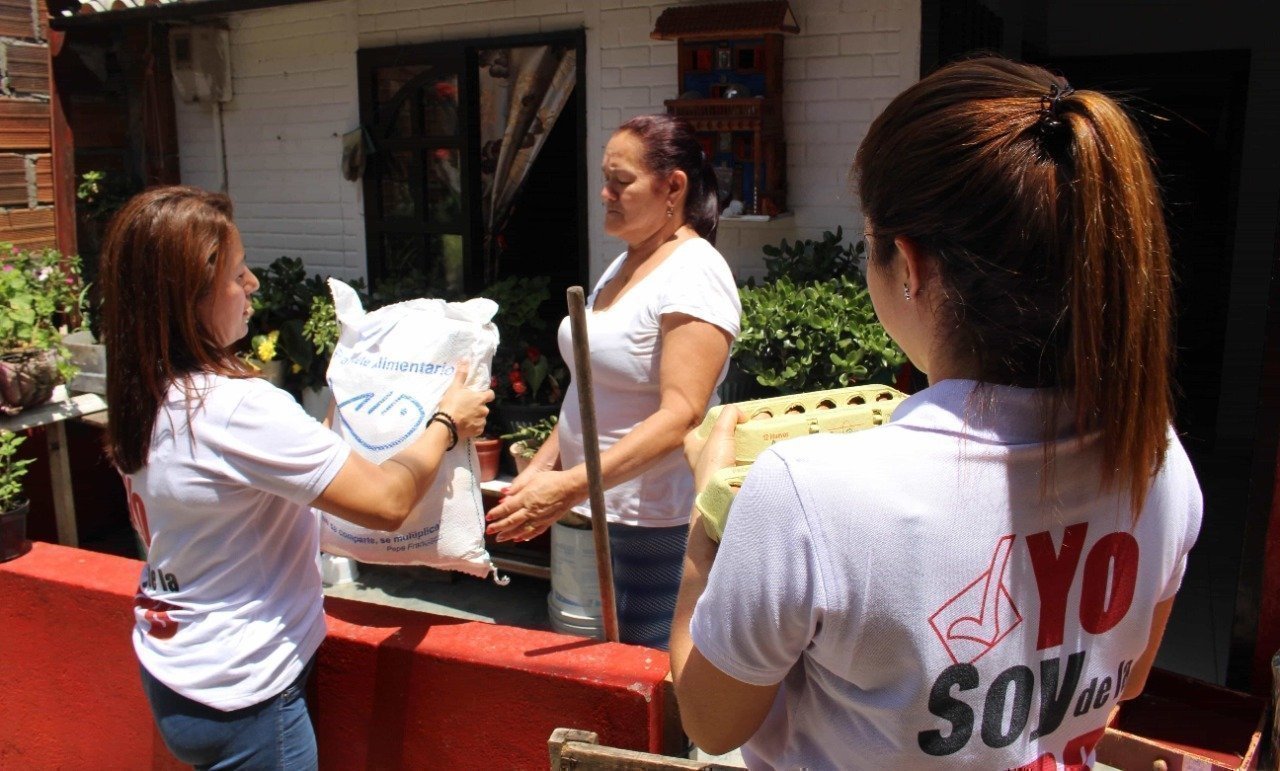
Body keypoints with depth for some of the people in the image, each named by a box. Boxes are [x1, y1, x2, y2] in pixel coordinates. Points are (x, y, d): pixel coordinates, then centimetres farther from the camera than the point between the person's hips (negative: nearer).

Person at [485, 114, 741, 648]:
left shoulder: (692, 274, -16)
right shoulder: (622, 267, 13)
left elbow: (681, 415, -26)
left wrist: (572, 486, -32)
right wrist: (542, 467, 9)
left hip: (659, 523, -8)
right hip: (609, 513, 9)